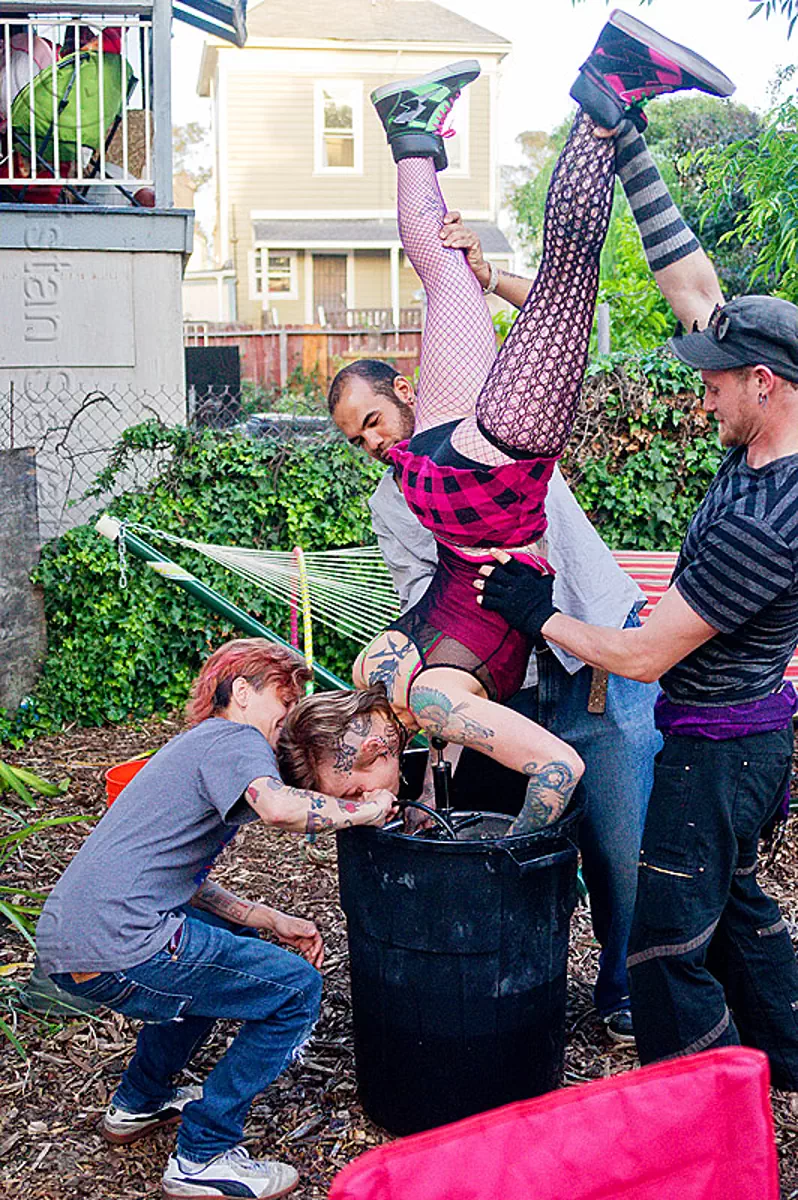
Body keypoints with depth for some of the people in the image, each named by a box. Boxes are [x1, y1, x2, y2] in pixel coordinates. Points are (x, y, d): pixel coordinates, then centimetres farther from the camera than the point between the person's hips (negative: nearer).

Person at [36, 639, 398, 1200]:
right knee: (297, 990, -1)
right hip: (118, 949, -11)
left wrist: (272, 921, 19)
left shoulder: (196, 746, 27)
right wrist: (365, 810, -10)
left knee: (235, 940, 34)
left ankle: (139, 1102, 36)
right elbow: (279, 807, -26)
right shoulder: (235, 739, -3)